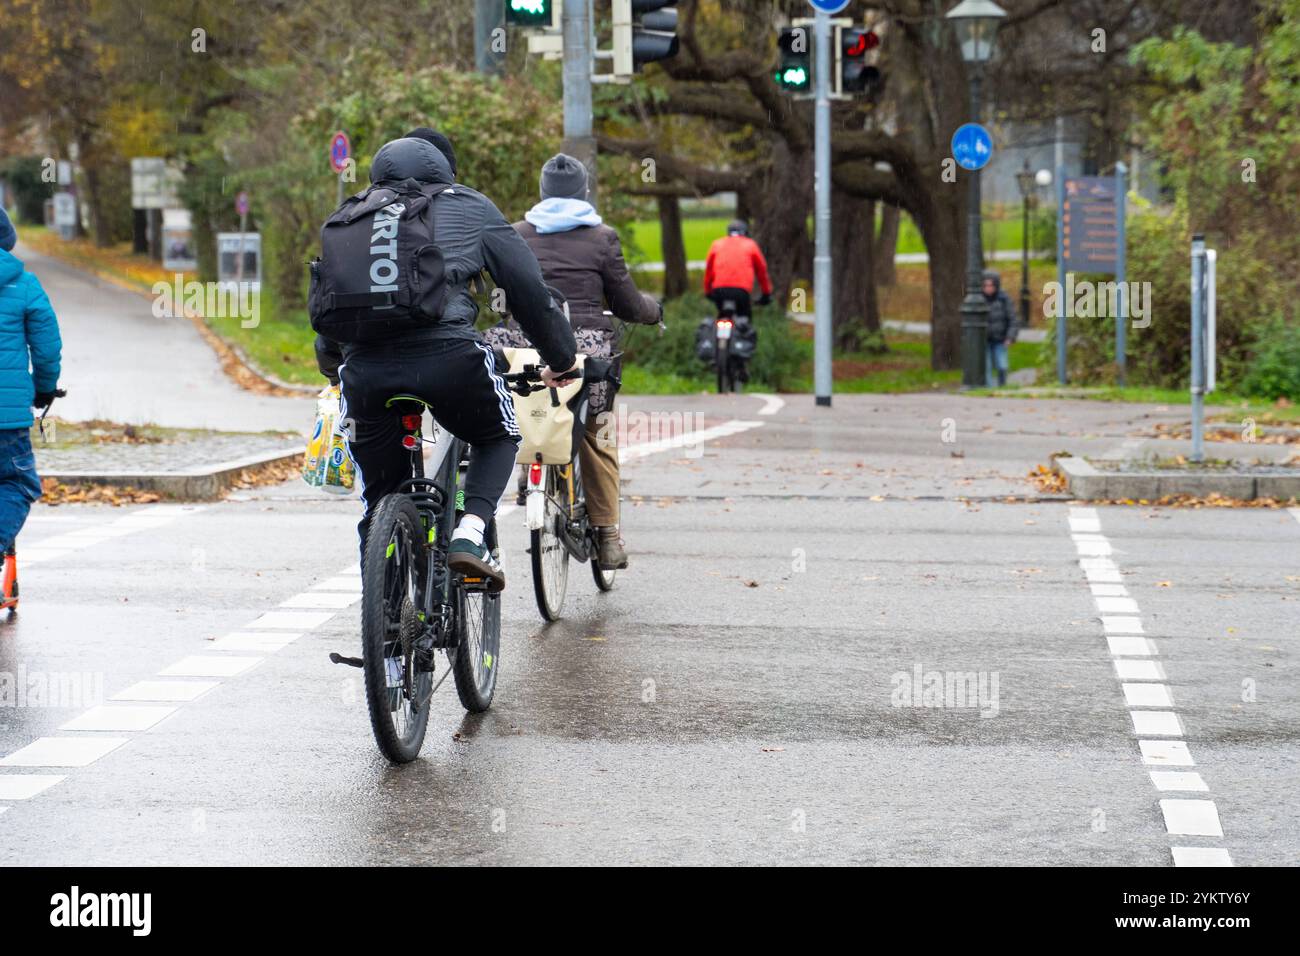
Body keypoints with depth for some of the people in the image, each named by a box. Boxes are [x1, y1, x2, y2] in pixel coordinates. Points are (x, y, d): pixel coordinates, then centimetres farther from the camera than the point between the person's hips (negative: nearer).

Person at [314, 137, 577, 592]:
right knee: (498, 438, 25)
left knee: (379, 500, 17)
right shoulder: (469, 208, 21)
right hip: (447, 353, -3)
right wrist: (561, 359, 30)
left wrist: (332, 366, 44)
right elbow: (530, 288, 19)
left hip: (364, 366, 3)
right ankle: (469, 534, 1)